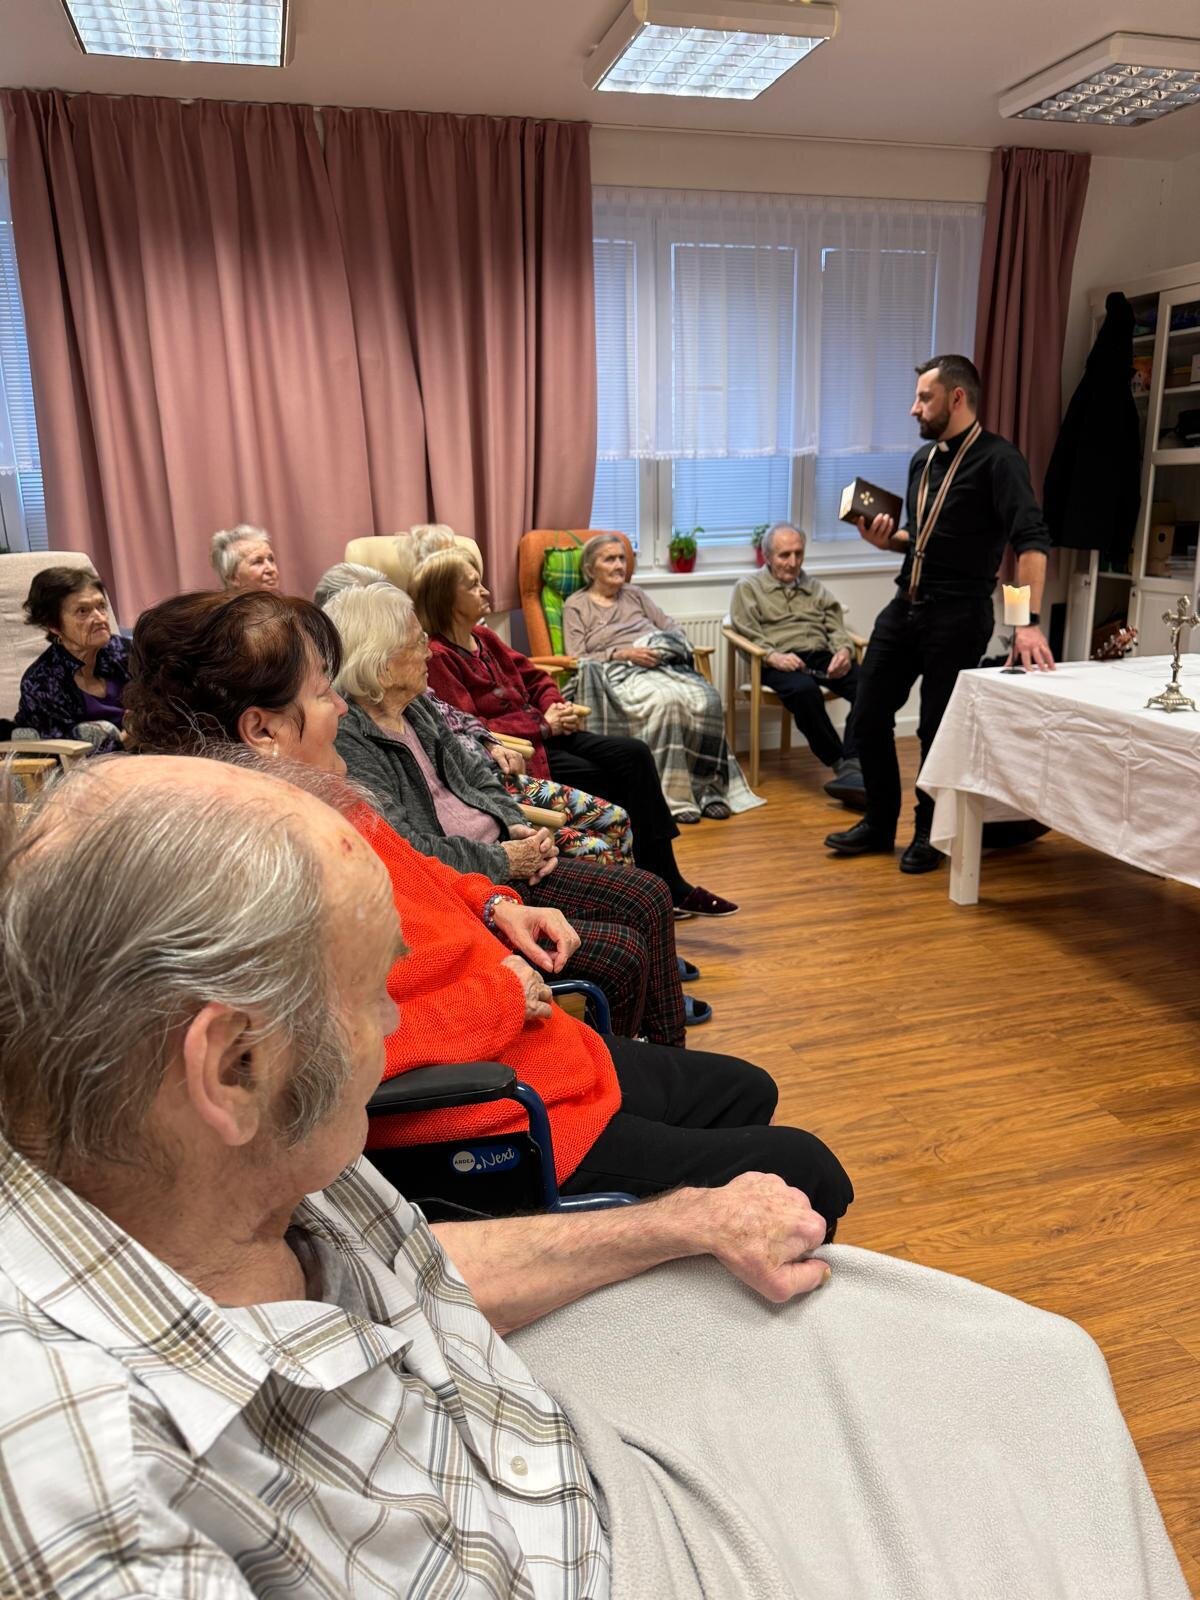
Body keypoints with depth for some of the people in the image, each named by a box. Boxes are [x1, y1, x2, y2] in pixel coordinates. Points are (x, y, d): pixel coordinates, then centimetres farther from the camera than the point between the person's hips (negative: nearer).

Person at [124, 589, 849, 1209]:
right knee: (806, 1174, -1)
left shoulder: (319, 799, 3)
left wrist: (493, 906, 4)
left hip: (540, 1053, 10)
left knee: (746, 1092, 26)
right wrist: (503, 996, -21)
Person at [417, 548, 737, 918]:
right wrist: (542, 724, -17)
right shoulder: (437, 656, -15)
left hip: (545, 732, 9)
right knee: (614, 785, -16)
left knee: (633, 754, -8)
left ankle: (670, 884, -5)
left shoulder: (483, 637, 13)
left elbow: (535, 677, 20)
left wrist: (556, 707, -3)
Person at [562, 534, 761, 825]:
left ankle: (707, 786, -20)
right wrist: (623, 653, -13)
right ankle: (673, 796, -30)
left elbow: (674, 628, 23)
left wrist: (667, 647, -2)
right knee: (664, 701, -37)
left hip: (663, 665, 4)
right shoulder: (575, 605, 13)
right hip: (619, 672, -4)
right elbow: (578, 659, 0)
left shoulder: (634, 594, 27)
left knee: (707, 699, -28)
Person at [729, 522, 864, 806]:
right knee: (804, 691, -39)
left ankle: (851, 768, -39)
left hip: (822, 657, 4)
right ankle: (842, 763, -27)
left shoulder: (816, 588, 30)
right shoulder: (748, 588, 17)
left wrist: (844, 649, -6)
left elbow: (836, 628, 19)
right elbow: (747, 635, 3)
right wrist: (772, 656, -18)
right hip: (781, 662, -4)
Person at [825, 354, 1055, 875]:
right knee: (869, 717, 8)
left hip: (958, 615, -7)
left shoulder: (996, 459, -11)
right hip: (905, 607, 7)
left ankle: (929, 836, 21)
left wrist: (1030, 623, -31)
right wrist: (886, 540, 1)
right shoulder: (922, 460, 12)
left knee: (938, 730, 2)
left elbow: (1031, 541, -21)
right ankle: (879, 824, 24)